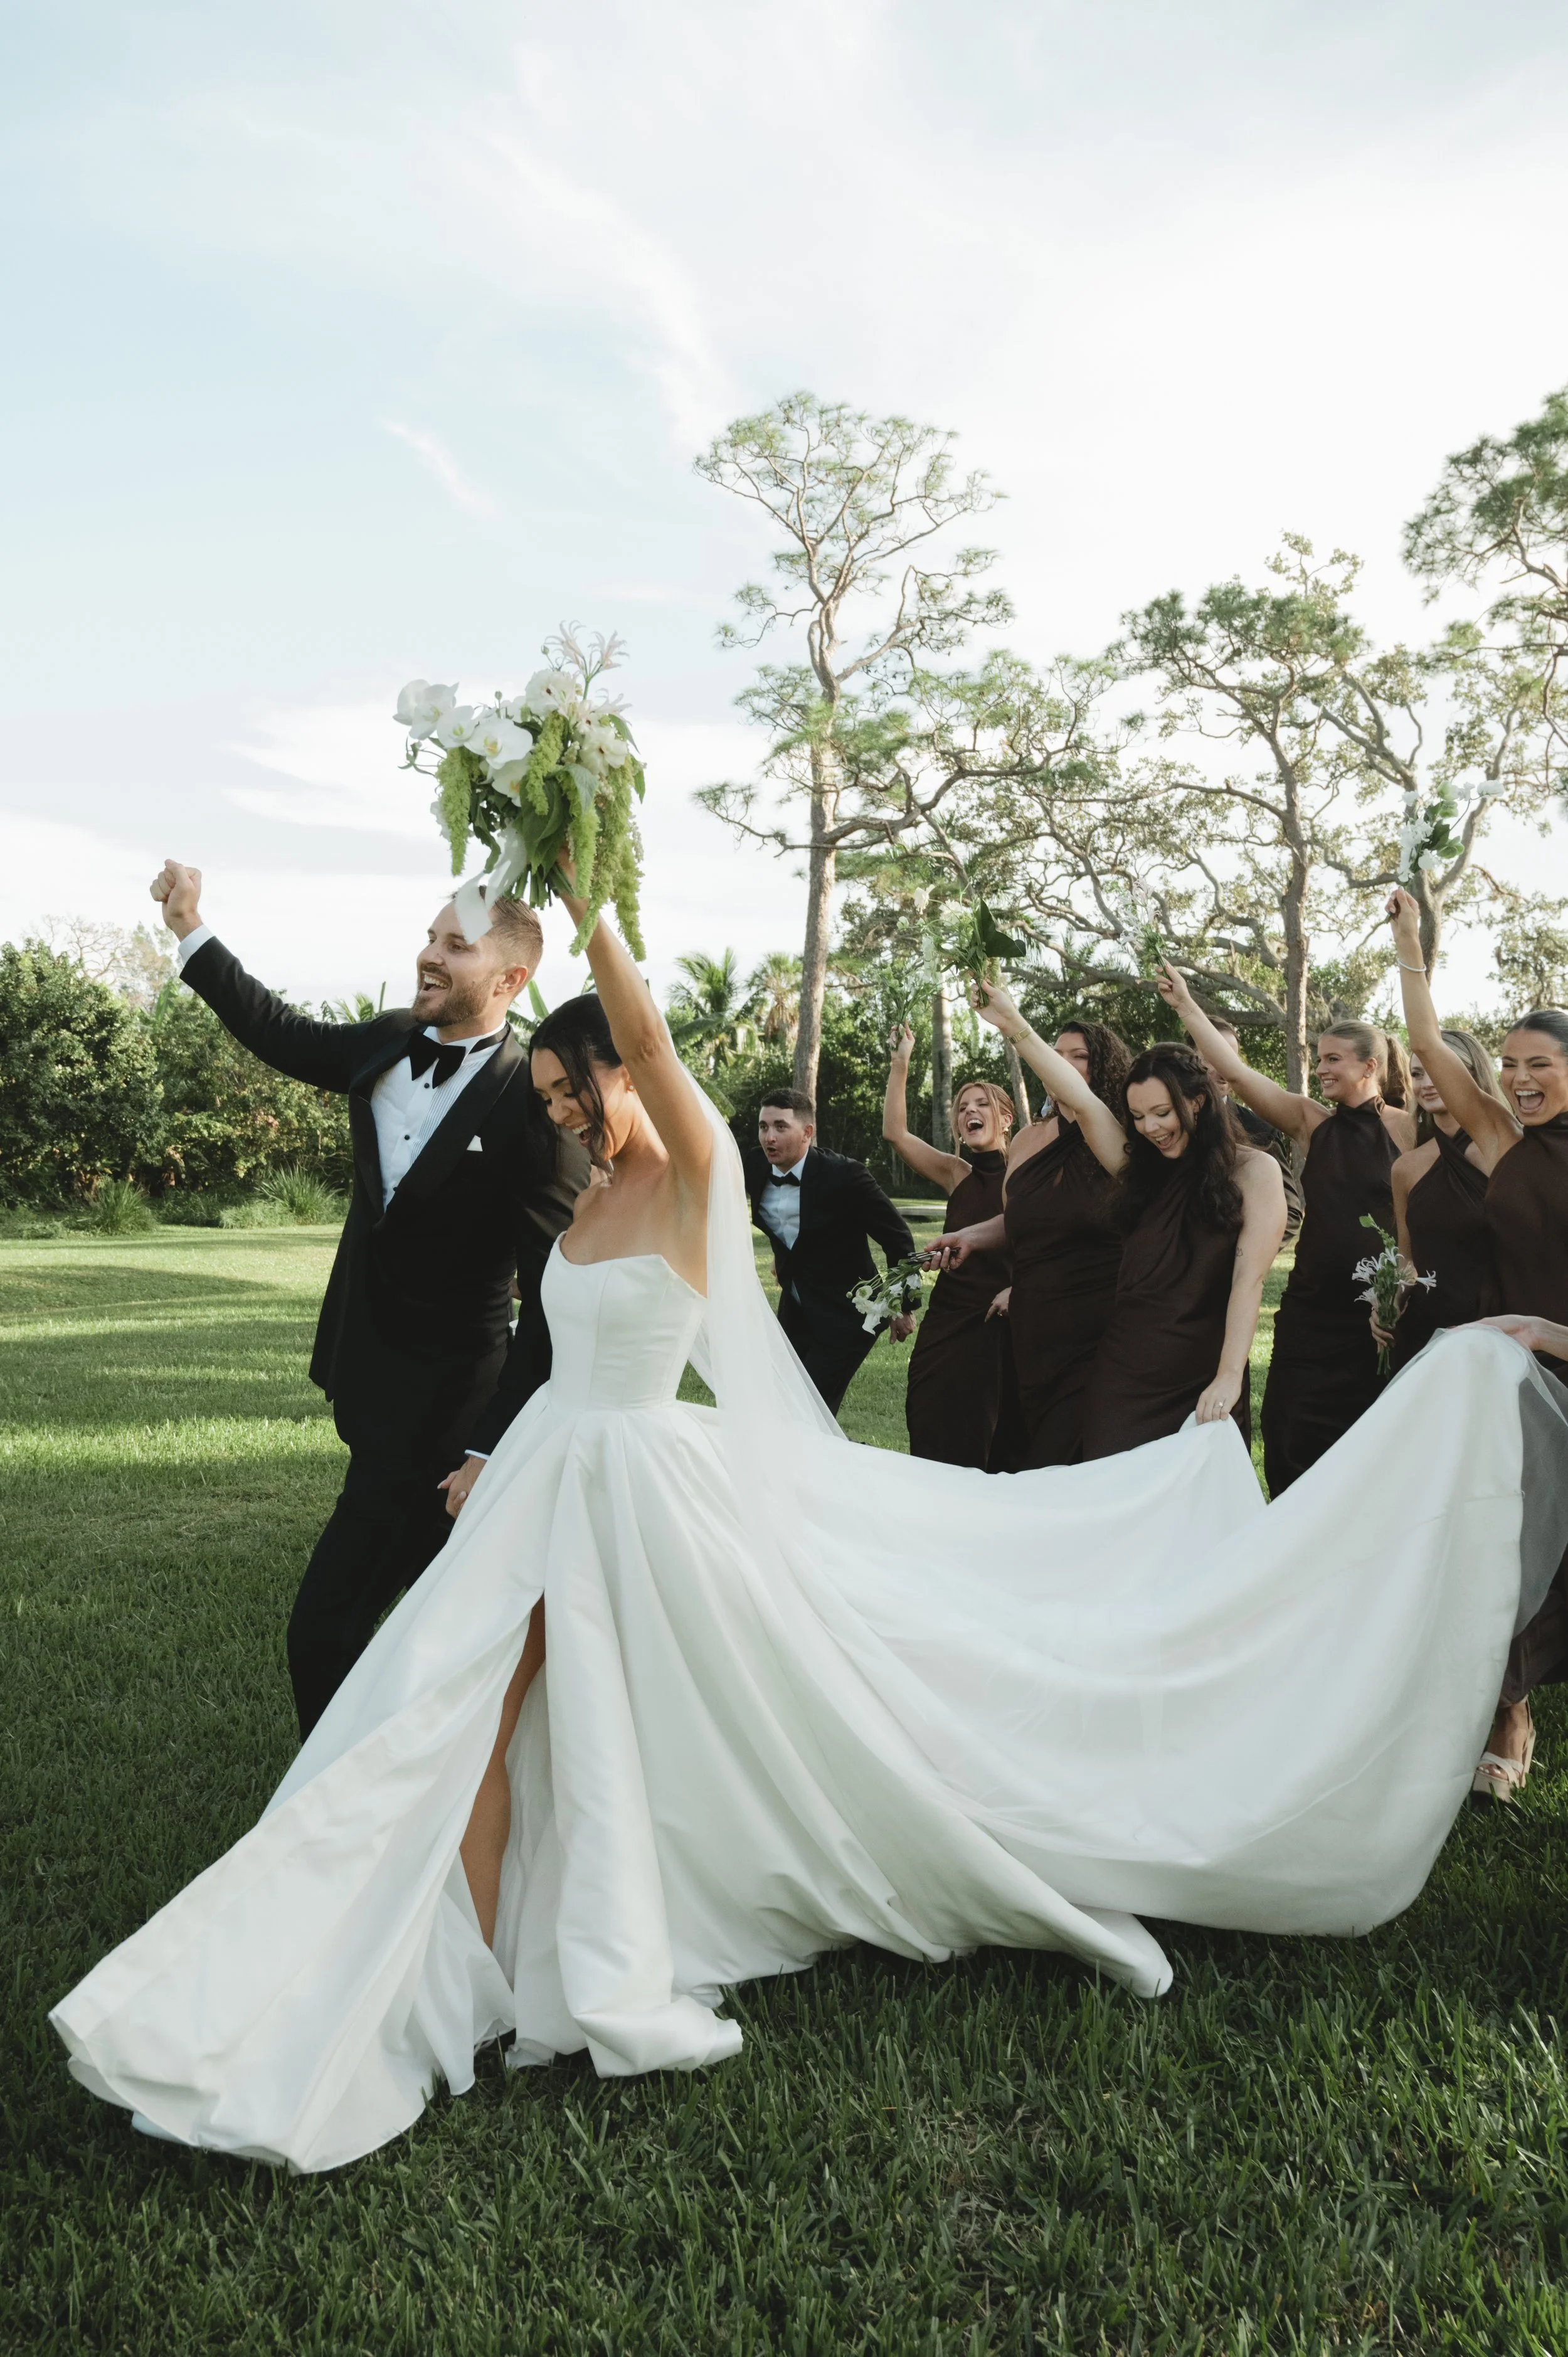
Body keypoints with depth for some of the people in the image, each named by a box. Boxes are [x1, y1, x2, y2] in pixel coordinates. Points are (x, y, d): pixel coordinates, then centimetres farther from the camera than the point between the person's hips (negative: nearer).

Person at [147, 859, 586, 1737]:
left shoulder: (535, 1106, -21)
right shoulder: (389, 1045, 0)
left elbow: (552, 1302, -19)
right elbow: (285, 1035, 20)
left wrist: (494, 1450, -21)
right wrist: (194, 931, 14)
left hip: (437, 1410, -7)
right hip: (365, 1384, 7)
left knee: (326, 1629, -5)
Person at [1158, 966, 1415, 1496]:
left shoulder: (1408, 1129, -3)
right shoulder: (1314, 1124, 4)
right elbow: (1235, 1072, -2)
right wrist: (1186, 1005, -7)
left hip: (1379, 1311, -3)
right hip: (1312, 1307, 3)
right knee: (1297, 1441, 5)